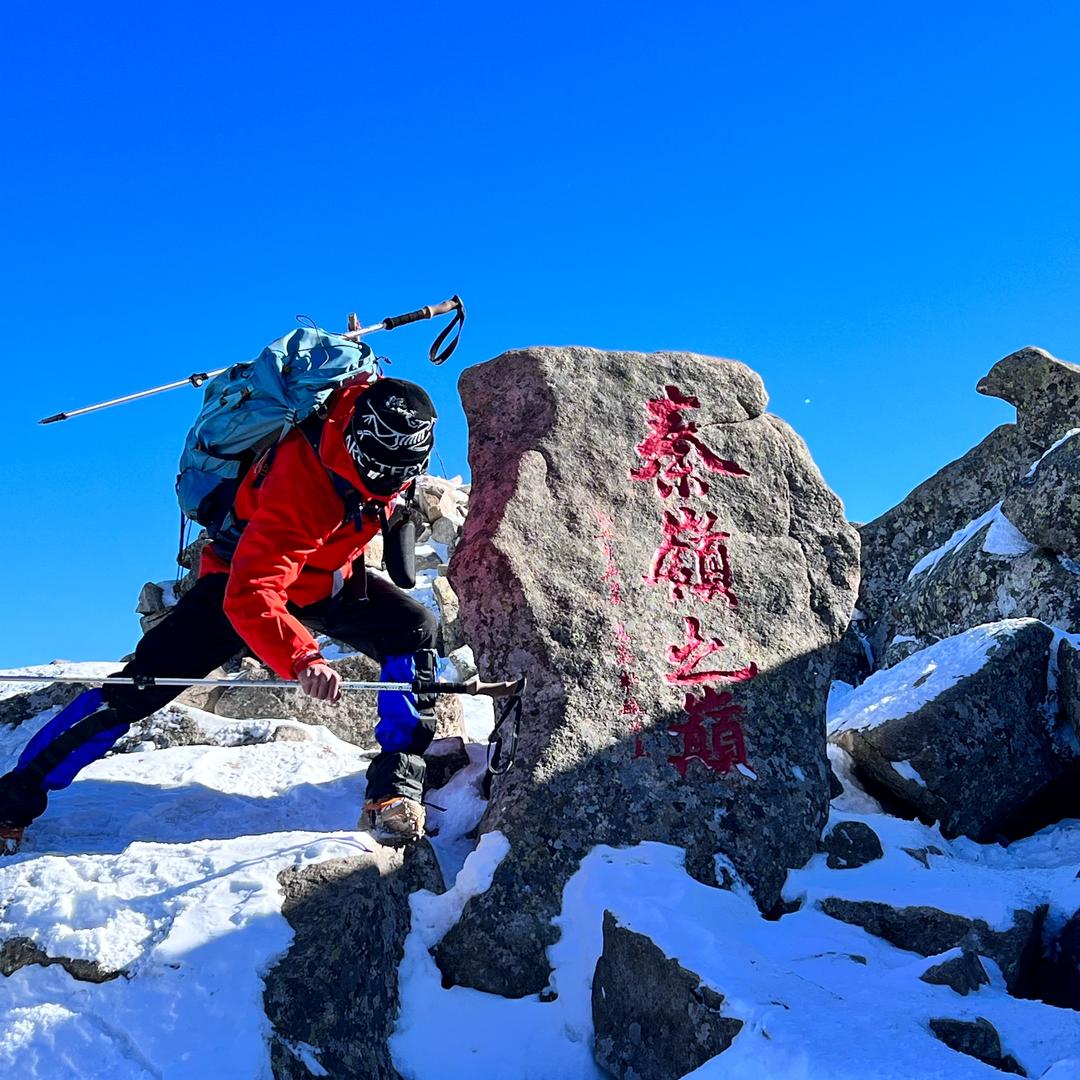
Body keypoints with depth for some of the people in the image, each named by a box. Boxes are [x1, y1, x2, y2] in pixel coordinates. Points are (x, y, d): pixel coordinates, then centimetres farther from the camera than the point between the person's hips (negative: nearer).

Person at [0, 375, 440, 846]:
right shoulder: (298, 482, -40)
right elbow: (249, 596, -48)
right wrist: (302, 659, -62)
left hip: (332, 577, 6)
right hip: (243, 580, -5)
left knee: (415, 631, -20)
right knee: (137, 689, -12)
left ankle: (394, 788, -15)